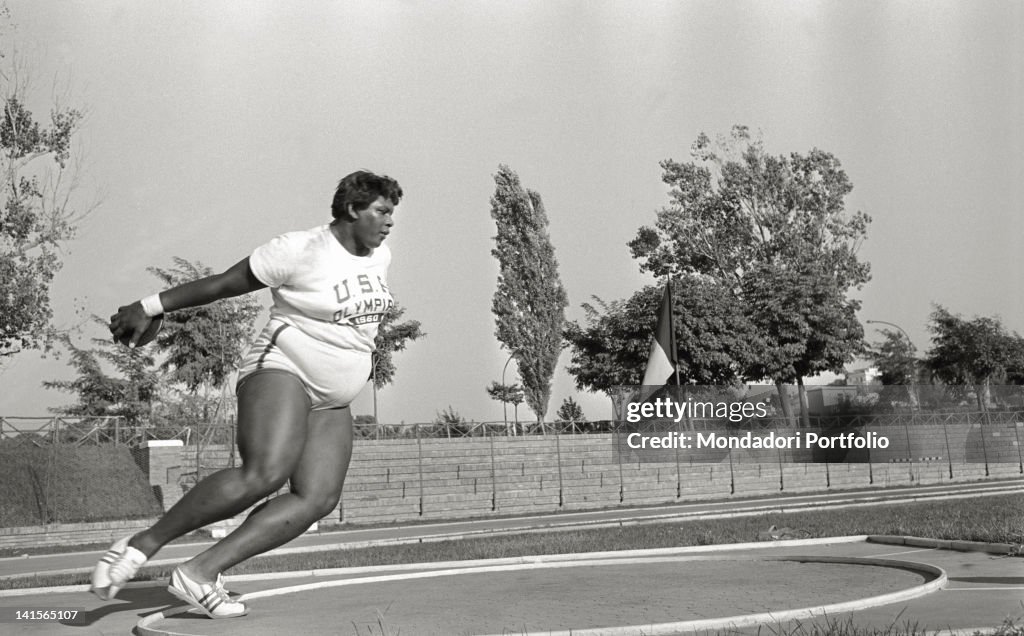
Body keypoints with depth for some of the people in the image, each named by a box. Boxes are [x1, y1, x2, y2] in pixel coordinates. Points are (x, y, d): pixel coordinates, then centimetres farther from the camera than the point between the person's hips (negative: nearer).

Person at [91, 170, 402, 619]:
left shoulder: (380, 257, 8)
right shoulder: (300, 250, -12)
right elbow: (222, 284, -6)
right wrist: (149, 308, -3)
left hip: (331, 402, 8)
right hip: (281, 372, -7)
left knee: (317, 498, -14)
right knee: (265, 473, -31)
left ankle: (200, 572, -15)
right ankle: (142, 545, -19)